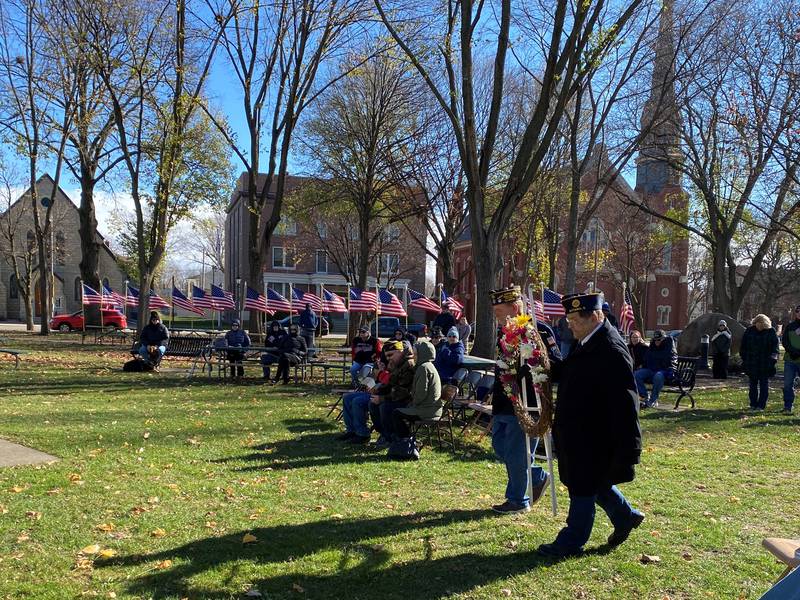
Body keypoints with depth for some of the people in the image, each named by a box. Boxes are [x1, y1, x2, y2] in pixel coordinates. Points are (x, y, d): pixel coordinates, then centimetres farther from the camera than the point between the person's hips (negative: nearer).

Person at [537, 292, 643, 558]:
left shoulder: (612, 351, -25)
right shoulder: (586, 342, 5)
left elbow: (625, 402, -25)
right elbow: (567, 372, 17)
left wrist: (629, 449, -24)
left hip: (593, 437, -9)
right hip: (579, 433, 9)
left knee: (583, 488, 5)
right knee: (595, 483, 23)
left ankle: (570, 543, 19)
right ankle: (625, 516, 42)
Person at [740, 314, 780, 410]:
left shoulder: (771, 332, -3)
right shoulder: (749, 331, 1)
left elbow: (775, 348, -2)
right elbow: (743, 346, 7)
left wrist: (772, 360, -13)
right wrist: (744, 359, 4)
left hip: (765, 364, -2)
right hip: (752, 364, 2)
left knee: (764, 384, 2)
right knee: (753, 384, 8)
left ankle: (761, 405, 7)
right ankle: (753, 404, 16)